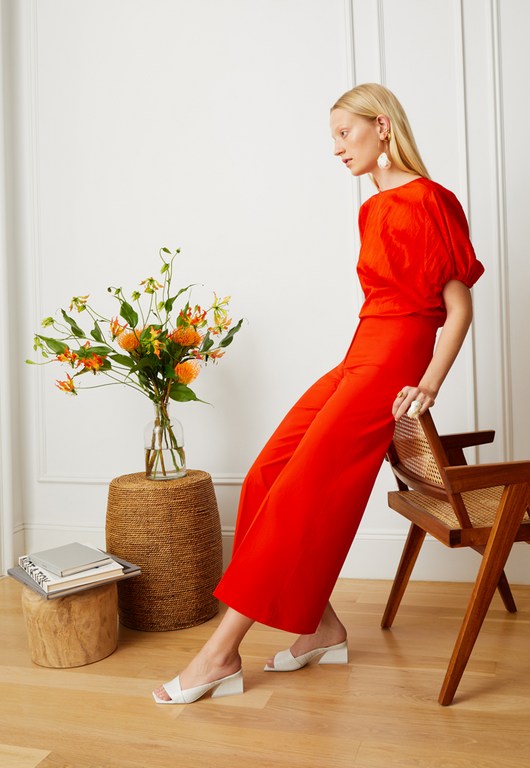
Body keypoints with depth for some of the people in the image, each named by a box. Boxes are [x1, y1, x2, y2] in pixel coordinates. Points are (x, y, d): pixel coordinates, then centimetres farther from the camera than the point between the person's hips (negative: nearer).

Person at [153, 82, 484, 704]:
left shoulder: (428, 200, -6)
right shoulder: (376, 208, 19)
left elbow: (460, 305, -9)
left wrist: (428, 384, -18)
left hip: (390, 367, -8)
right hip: (358, 360, 9)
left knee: (299, 493, -13)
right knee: (268, 477, -1)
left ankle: (221, 653, -4)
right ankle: (322, 628, 10)